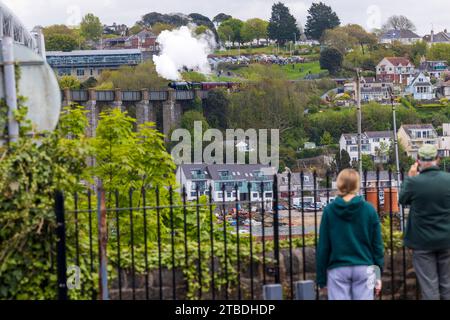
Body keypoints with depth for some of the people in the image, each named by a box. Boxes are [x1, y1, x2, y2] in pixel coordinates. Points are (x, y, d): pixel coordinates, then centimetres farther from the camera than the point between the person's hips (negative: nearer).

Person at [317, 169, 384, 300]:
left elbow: (323, 246, -1)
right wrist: (378, 274, 10)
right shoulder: (369, 209, 0)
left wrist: (321, 278, 6)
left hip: (337, 269, 0)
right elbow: (377, 244, 2)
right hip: (364, 268, 1)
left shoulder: (329, 210, -2)